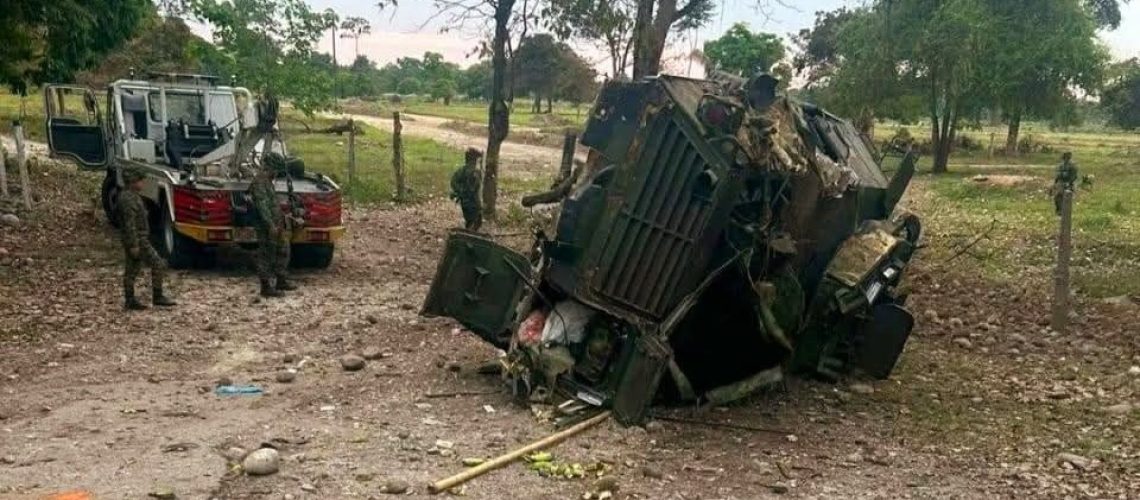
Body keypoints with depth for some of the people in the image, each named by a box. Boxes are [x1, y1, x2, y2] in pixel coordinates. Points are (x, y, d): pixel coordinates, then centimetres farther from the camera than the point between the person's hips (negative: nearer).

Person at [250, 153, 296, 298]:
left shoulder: (267, 181, 16)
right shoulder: (259, 182, -16)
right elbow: (262, 205, -24)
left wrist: (283, 217, 27)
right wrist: (271, 225, -28)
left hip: (276, 225, 10)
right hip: (267, 227, -10)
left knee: (283, 252, 17)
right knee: (266, 256, -3)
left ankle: (281, 281, 28)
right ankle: (266, 287, 3)